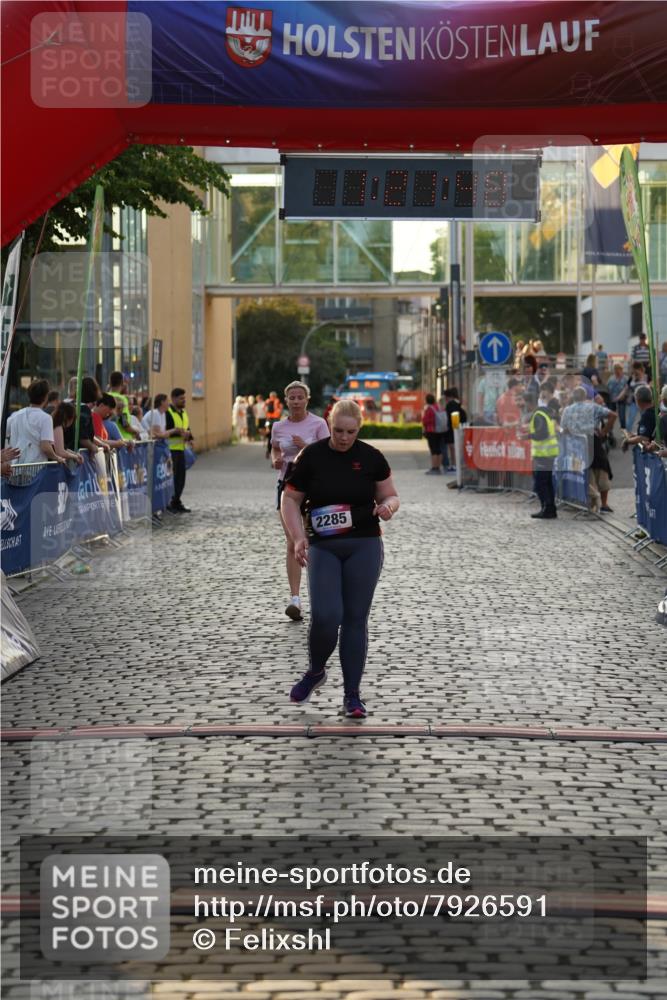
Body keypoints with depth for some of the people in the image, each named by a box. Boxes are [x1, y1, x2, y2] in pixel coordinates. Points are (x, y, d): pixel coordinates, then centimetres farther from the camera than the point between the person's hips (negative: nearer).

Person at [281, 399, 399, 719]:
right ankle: (315, 671, 18)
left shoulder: (371, 458, 1)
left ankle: (352, 695, 11)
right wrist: (298, 537, -11)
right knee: (325, 617, -13)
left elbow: (390, 496, 10)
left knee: (356, 619, 2)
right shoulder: (311, 457, -3)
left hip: (364, 546, 1)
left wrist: (387, 506, -15)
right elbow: (290, 500, 3)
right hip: (323, 546, -1)